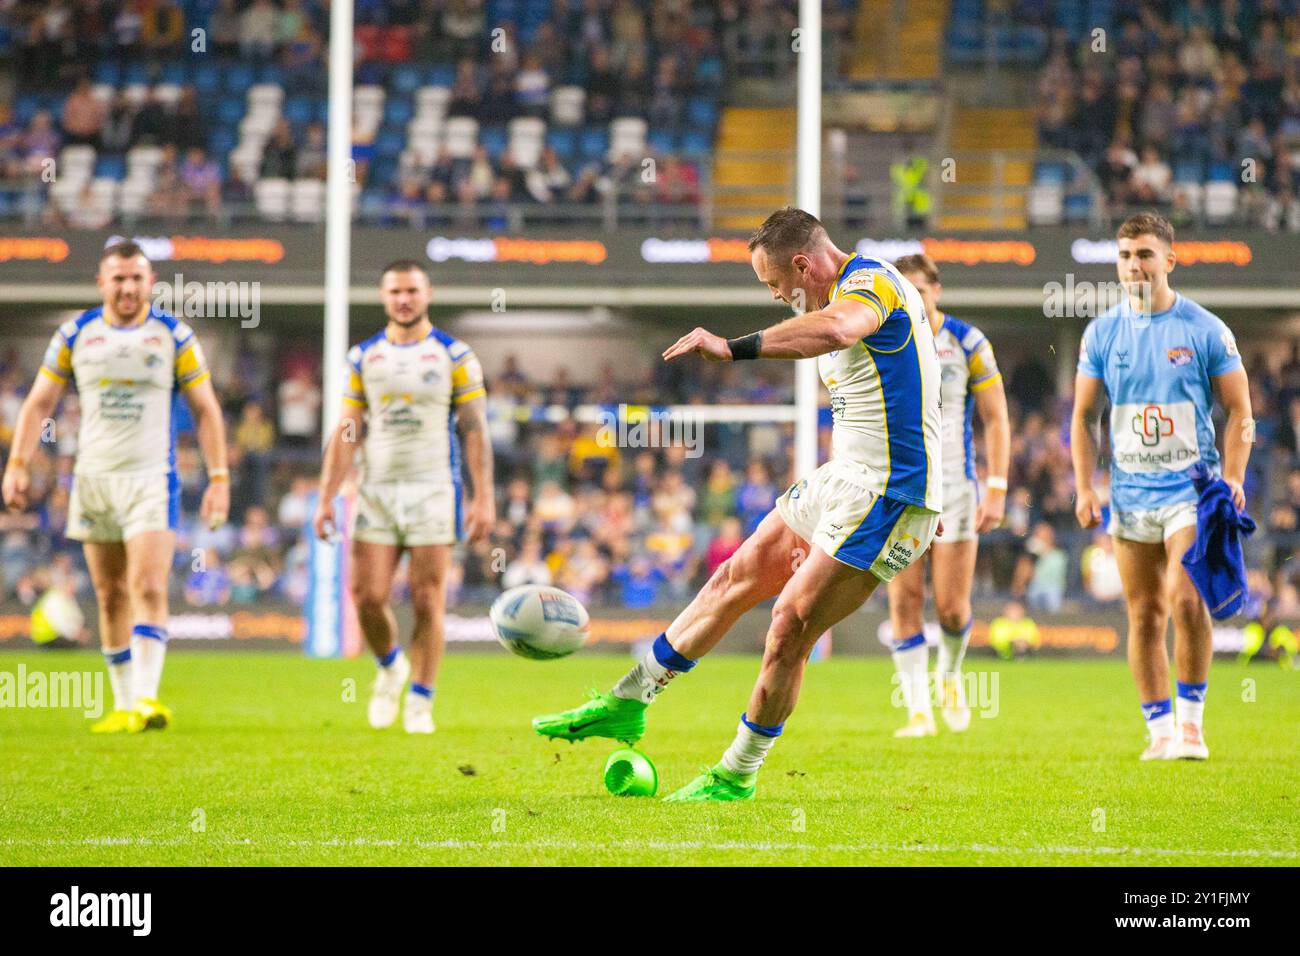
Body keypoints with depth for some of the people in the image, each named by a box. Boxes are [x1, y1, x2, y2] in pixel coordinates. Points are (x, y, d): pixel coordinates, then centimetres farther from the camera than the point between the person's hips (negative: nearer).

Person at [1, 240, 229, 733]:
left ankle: (146, 700, -22)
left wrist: (219, 478, -4)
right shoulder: (75, 334, 3)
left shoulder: (174, 335, -1)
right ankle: (123, 703, 14)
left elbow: (205, 409, 3)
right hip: (94, 479, 3)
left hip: (151, 478, -3)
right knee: (111, 596, 6)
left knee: (149, 588, -16)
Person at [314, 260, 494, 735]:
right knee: (367, 597, -4)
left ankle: (420, 702, 4)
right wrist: (326, 497, 2)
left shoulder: (455, 356, 2)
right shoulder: (363, 357, 8)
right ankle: (390, 667, 25)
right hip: (376, 490, 2)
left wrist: (484, 497, -7)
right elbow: (346, 433, 9)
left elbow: (474, 431, 0)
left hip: (432, 490, -2)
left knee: (427, 601, -5)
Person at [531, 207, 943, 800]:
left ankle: (736, 776, 6)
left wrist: (734, 347, -45)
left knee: (791, 624, -9)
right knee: (735, 579, 14)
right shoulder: (848, 292, 16)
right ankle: (628, 701, 26)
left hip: (886, 495, -10)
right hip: (844, 480, 10)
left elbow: (836, 329, -43)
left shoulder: (870, 280, -18)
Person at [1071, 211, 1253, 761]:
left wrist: (1233, 479, -10)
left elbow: (1239, 410, 1)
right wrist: (1084, 487, 3)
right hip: (1130, 492, 3)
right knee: (1144, 613, 4)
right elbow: (1084, 416, 11)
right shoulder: (1102, 333, 5)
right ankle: (1160, 730, 12)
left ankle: (1192, 720, -6)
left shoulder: (1206, 330, -3)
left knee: (1185, 599, -19)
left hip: (1192, 488, -3)